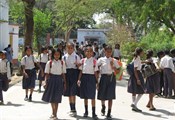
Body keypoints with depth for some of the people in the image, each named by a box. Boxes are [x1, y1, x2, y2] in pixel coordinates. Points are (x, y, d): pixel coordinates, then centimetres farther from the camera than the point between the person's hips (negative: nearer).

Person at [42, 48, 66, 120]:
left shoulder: (62, 63, 4)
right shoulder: (49, 63, -1)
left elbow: (63, 74, 6)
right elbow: (47, 73, -1)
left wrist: (64, 83, 5)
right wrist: (45, 82, -7)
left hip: (59, 80, 1)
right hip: (52, 80, 0)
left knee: (57, 98, 1)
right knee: (51, 97, 8)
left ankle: (55, 114, 10)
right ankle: (53, 113, 29)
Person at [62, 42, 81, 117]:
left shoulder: (76, 56, 0)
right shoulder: (64, 57, 7)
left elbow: (79, 67, -1)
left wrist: (77, 64, -21)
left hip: (74, 73, -3)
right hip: (67, 74, 4)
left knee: (73, 92, -10)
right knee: (69, 93, 8)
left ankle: (73, 109, -4)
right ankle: (72, 109, 18)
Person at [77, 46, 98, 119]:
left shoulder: (94, 61, -2)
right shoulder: (82, 60, 5)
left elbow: (95, 72, -1)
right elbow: (81, 71, 7)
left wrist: (96, 81, -2)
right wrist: (79, 79, -1)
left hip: (91, 78, -3)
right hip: (84, 78, 3)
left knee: (92, 96, -2)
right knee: (85, 96, 10)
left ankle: (93, 113, 4)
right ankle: (86, 111, 23)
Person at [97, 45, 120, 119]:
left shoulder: (114, 60, 5)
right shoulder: (101, 60, 3)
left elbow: (117, 71, 2)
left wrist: (112, 66, -13)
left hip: (111, 78, 0)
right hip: (104, 77, 0)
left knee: (110, 96, -2)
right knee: (102, 95, 6)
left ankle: (109, 113, 6)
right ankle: (103, 107, 40)